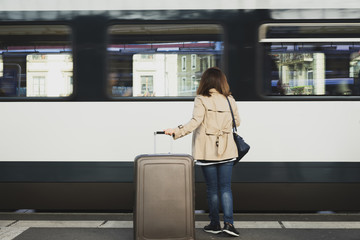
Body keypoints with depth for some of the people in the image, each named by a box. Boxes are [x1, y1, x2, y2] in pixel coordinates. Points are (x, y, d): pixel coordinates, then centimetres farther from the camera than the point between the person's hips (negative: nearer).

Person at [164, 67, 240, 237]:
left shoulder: (201, 100, -8)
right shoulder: (230, 100, 4)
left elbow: (195, 122, -19)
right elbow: (237, 122, 13)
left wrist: (177, 132, -17)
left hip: (207, 151, -2)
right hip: (227, 150, 3)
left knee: (212, 188, 8)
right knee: (226, 187, 7)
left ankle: (215, 224, 16)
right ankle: (229, 223, 0)